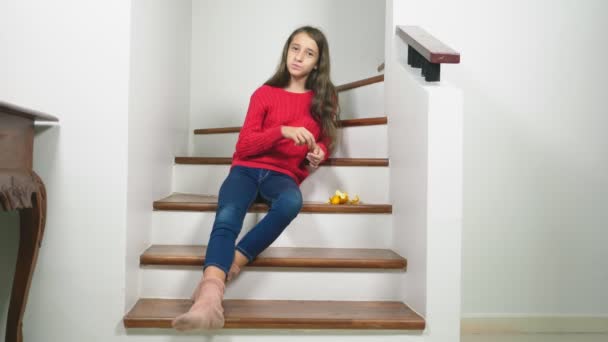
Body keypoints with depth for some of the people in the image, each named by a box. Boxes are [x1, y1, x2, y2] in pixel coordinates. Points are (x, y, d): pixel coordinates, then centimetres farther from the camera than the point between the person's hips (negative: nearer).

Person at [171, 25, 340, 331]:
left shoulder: (324, 99, 13)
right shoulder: (264, 94, 8)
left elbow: (325, 142, 25)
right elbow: (244, 145, 1)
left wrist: (318, 154, 0)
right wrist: (283, 131, -15)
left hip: (284, 175, 1)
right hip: (247, 169, 0)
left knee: (291, 202, -39)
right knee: (227, 217, -34)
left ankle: (232, 263, -33)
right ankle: (209, 300, -53)